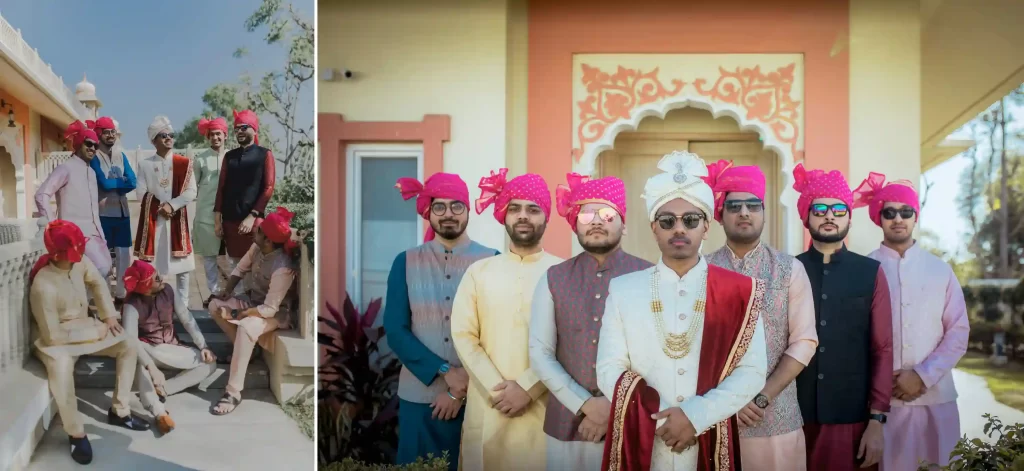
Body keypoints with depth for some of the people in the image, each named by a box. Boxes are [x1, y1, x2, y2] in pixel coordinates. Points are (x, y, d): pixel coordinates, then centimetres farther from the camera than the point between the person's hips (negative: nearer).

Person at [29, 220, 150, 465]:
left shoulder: (80, 262, -13)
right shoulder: (43, 286, -33)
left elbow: (98, 284, 10)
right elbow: (54, 336, -29)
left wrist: (109, 315, 1)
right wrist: (95, 332, -21)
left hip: (85, 327, 8)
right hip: (55, 339, -8)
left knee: (128, 346, -2)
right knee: (61, 369, -37)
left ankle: (119, 411, 11)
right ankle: (76, 434, -17)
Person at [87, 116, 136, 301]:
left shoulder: (121, 155, 11)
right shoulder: (94, 157, -5)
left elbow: (132, 182, 0)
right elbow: (104, 183, -17)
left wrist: (114, 184, -13)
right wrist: (122, 181, -3)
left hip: (122, 212, 5)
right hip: (103, 213, -5)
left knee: (125, 255, 8)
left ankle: (122, 293, 18)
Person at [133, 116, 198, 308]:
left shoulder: (184, 163, 4)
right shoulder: (145, 164, 5)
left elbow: (191, 192, -5)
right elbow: (141, 194, 0)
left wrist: (171, 205, -15)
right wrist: (159, 207, -10)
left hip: (177, 219, 0)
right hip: (152, 220, 0)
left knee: (182, 265, 1)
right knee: (151, 265, 0)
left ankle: (183, 305, 10)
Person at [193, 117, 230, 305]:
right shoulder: (200, 159, 5)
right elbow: (192, 186, 8)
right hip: (206, 214, 1)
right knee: (209, 255, 7)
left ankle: (237, 291, 9)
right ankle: (214, 292, 17)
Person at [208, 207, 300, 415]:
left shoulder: (282, 269, -34)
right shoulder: (257, 247, -12)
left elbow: (269, 309, -31)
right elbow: (241, 268, 8)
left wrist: (235, 315, -26)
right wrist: (228, 290, -7)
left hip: (277, 312, -9)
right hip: (254, 300, 9)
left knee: (246, 327, -36)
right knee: (215, 306, 0)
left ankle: (234, 393, -31)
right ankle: (244, 350, 13)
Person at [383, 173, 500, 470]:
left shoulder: (492, 261, -2)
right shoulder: (405, 262, 1)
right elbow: (395, 331, -3)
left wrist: (462, 386, -8)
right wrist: (446, 373, -13)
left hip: (477, 395, -1)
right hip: (419, 396, 1)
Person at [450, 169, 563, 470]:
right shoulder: (479, 271, 7)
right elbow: (463, 336, 2)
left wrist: (527, 388, -12)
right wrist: (497, 390, -8)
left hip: (544, 406, -2)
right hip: (487, 406, 2)